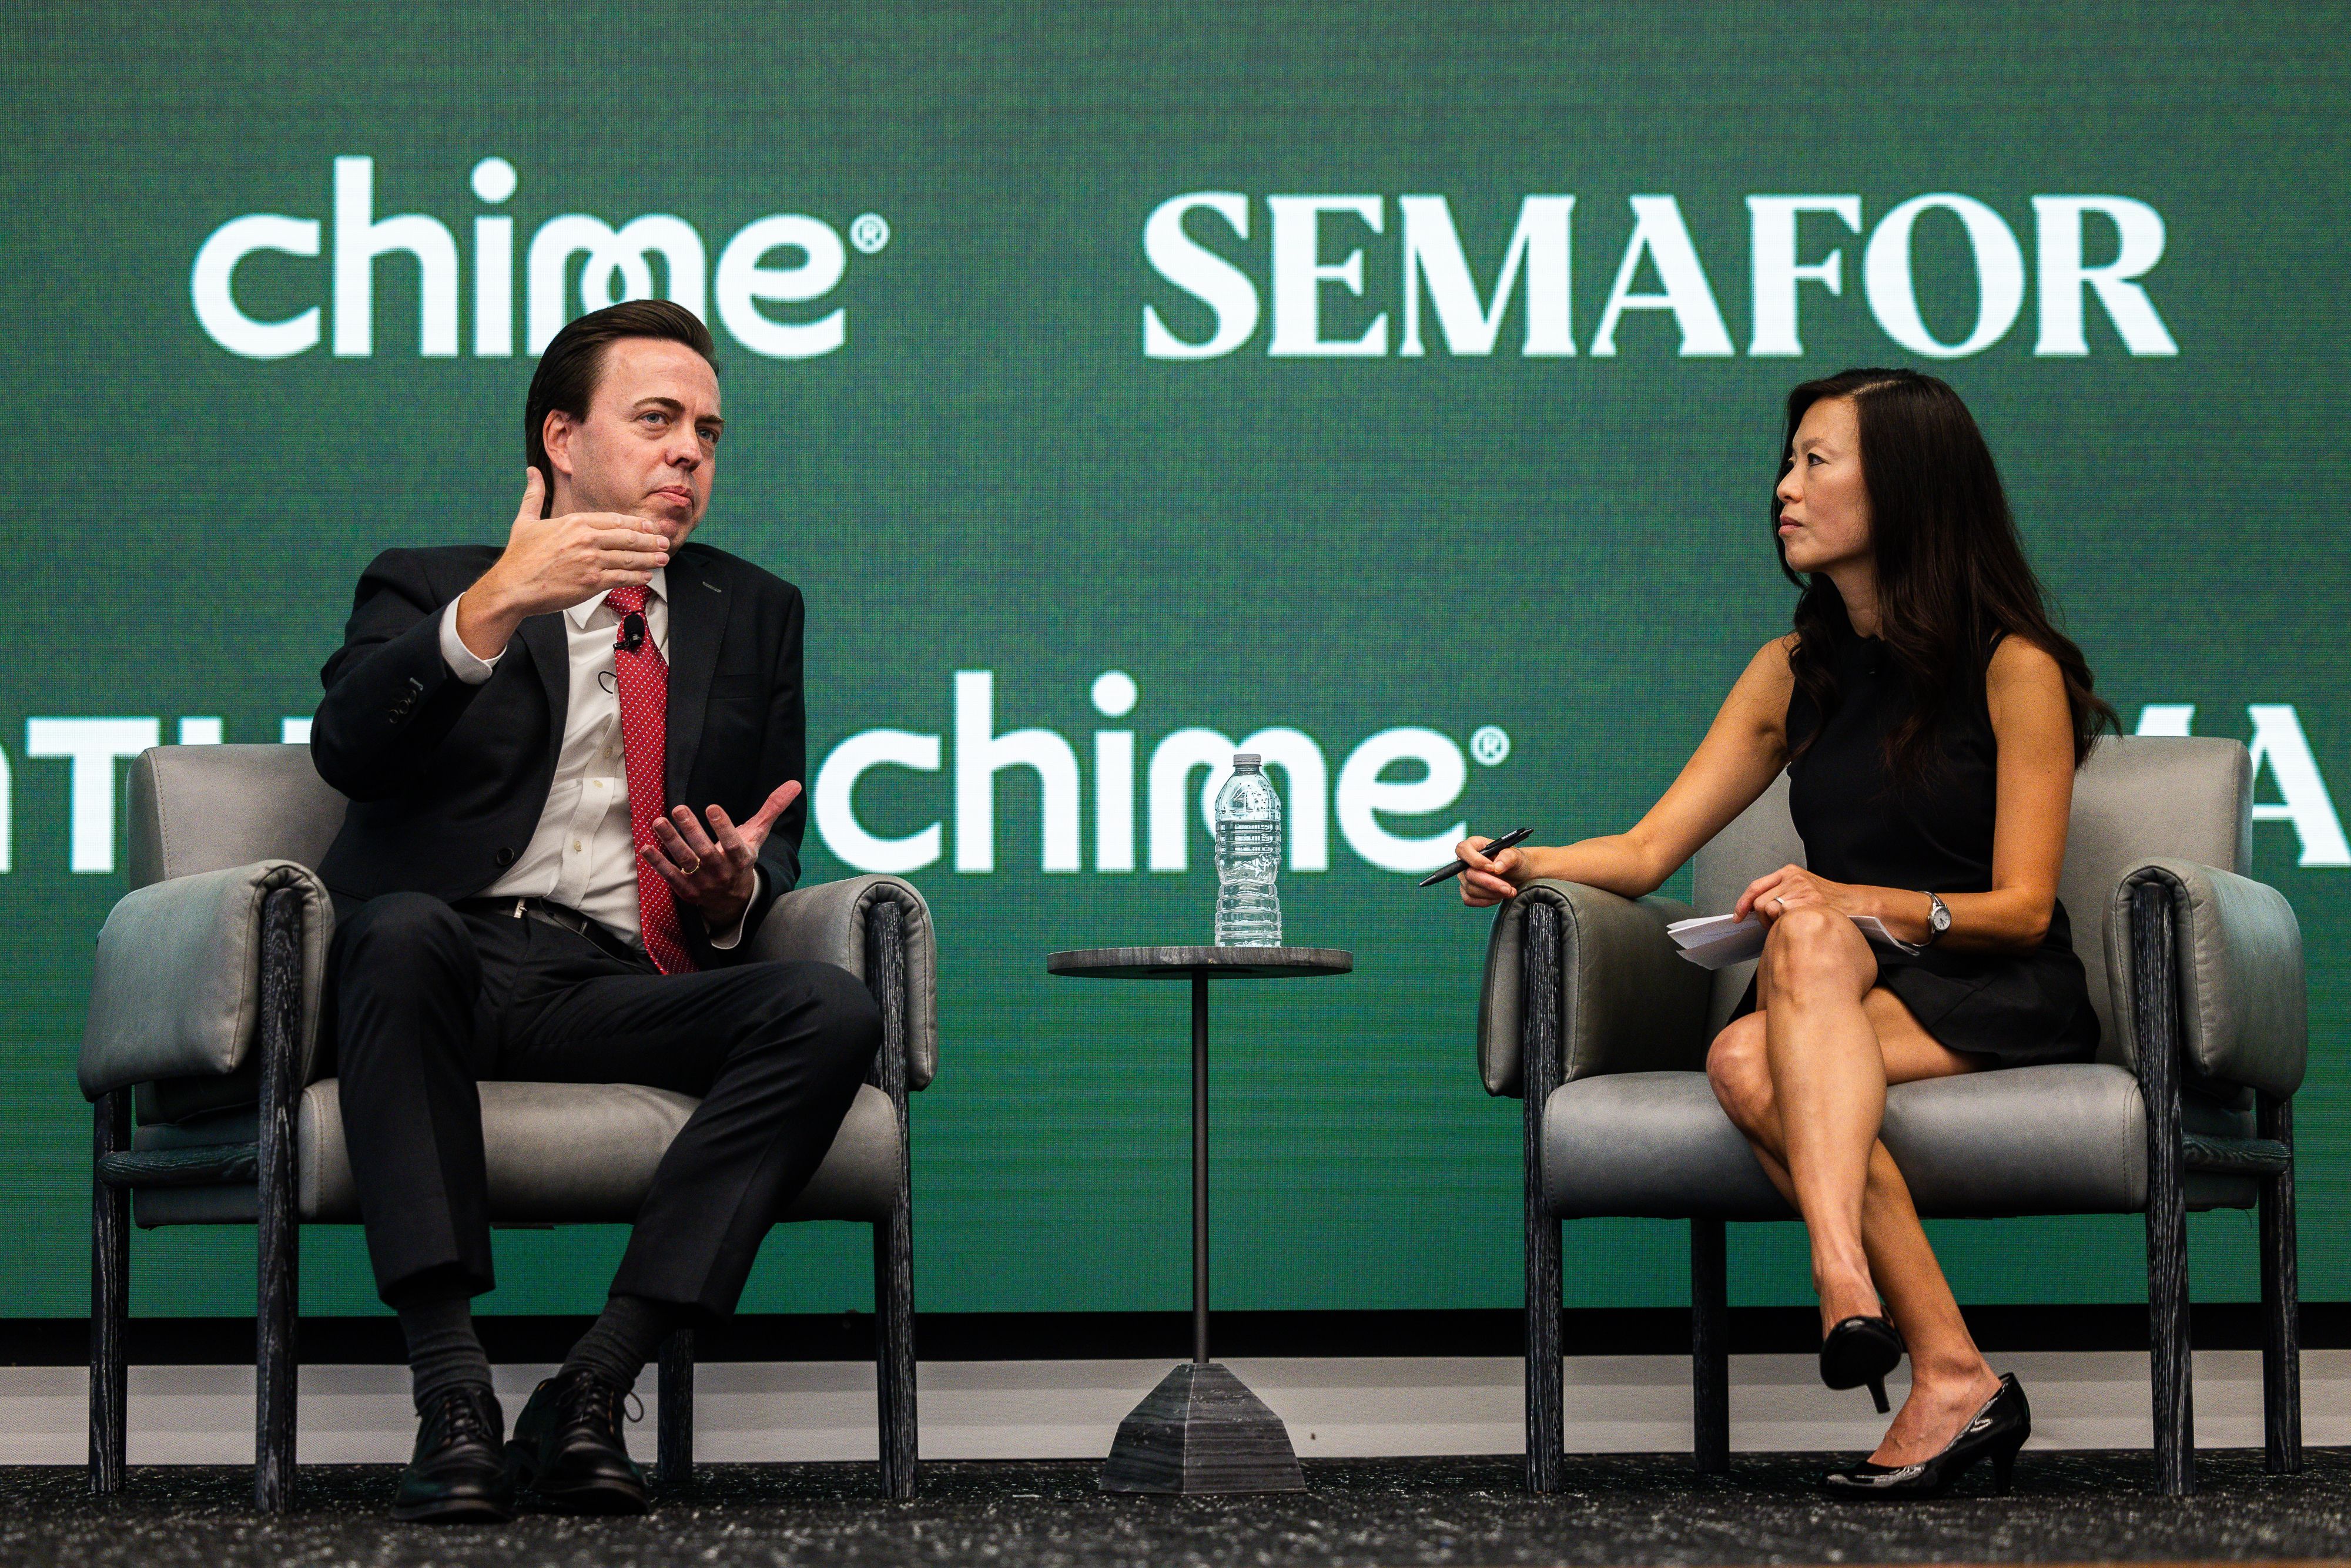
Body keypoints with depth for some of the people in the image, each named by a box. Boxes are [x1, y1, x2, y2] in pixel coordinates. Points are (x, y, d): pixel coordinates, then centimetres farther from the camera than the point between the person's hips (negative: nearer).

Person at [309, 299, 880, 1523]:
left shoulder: (754, 615, 25)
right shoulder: (428, 588, 14)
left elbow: (776, 851, 23)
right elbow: (346, 753, -7)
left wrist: (738, 890, -3)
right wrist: (491, 611, -21)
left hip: (620, 992, 3)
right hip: (452, 962, -3)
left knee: (834, 1010, -27)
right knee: (404, 927, -38)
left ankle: (591, 1388, -30)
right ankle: (451, 1396, -38)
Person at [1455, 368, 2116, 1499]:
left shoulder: (2014, 670, -1)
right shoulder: (1795, 672, 15)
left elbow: (2022, 907, -6)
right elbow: (1649, 851, 11)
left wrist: (1858, 902, -22)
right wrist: (1530, 865, -11)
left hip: (2001, 1002, -4)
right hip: (1841, 990, 4)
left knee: (1810, 939, -35)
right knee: (1747, 1064, -33)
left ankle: (1843, 1281, -54)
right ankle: (1953, 1381, -41)